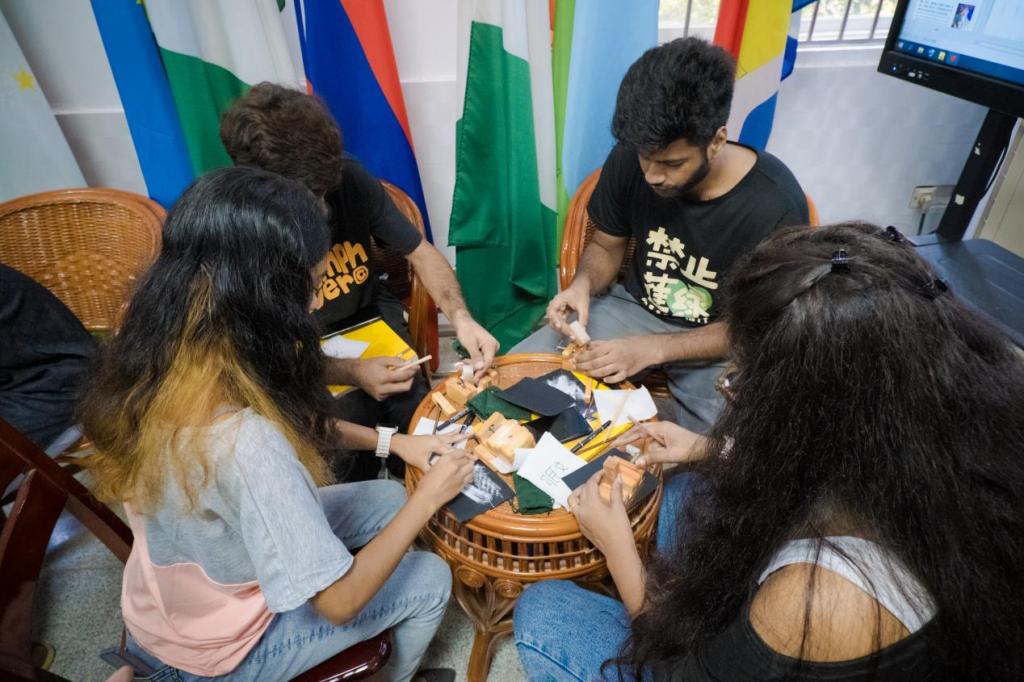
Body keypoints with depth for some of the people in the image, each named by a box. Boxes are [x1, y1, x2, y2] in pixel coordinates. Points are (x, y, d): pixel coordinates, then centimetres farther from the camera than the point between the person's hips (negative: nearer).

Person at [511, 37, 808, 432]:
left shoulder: (776, 206, -24)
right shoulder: (630, 159, -15)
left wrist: (652, 350, -26)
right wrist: (583, 284, -20)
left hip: (721, 343, -2)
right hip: (636, 308, 3)